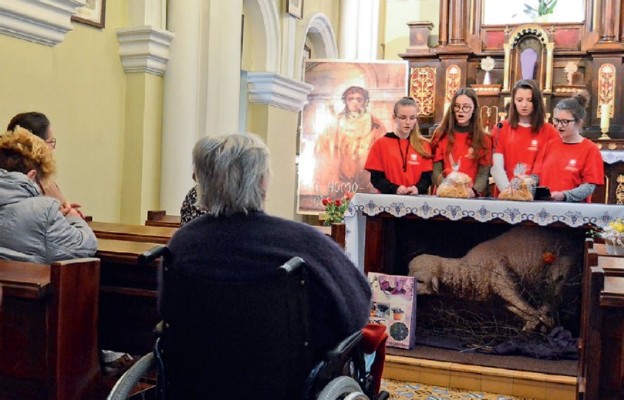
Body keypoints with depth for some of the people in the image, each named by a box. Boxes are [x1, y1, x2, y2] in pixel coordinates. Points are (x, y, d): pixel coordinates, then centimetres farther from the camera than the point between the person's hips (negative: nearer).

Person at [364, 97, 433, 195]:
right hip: (389, 197, -1)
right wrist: (395, 189, -15)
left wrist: (418, 188, -14)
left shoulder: (424, 145, 11)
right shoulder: (381, 143, 5)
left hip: (416, 197, 1)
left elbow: (427, 176, 6)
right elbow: (376, 177, 1)